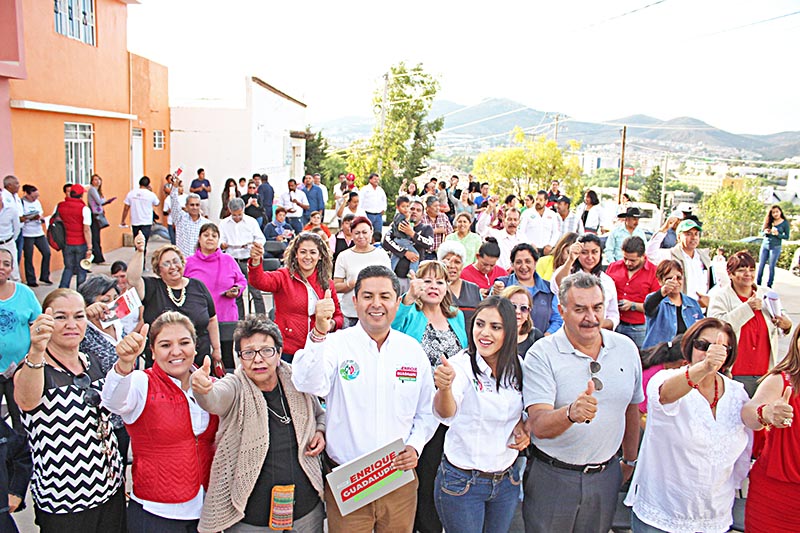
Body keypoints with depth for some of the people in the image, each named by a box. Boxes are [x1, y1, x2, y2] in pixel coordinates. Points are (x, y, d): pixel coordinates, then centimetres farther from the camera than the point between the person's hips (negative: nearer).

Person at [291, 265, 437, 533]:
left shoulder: (413, 350, 1)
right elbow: (309, 385, -27)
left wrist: (415, 446, -5)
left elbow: (427, 412, 11)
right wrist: (319, 333, -38)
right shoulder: (337, 343, -8)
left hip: (400, 478, 3)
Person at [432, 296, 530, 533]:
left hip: (507, 481, 5)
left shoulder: (516, 368, -2)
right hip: (462, 481, -5)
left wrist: (522, 427, -4)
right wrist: (444, 388, -56)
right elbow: (446, 413, -36)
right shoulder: (461, 364, -18)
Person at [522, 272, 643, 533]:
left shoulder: (626, 348, -1)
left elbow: (631, 407, 13)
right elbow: (539, 426, -23)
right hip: (552, 477, -3)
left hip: (606, 475, 4)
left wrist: (630, 460, 21)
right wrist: (571, 413, -42)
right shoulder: (542, 354, -16)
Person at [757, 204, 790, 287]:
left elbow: (787, 236, -2)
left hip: (776, 247, -3)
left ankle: (769, 285, 9)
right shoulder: (768, 221, 7)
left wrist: (777, 234, -19)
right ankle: (758, 284, 10)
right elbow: (761, 232, 11)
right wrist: (765, 232, -11)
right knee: (761, 265, 3)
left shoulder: (785, 223, -2)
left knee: (772, 266, 1)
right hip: (765, 245, 3)